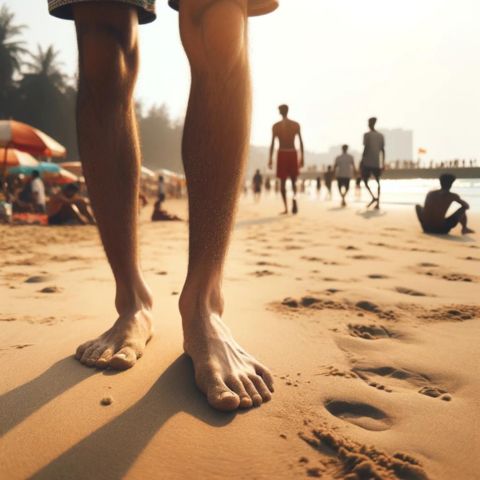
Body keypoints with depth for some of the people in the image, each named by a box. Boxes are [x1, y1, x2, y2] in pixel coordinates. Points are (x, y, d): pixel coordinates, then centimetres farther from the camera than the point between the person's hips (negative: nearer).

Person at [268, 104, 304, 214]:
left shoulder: (276, 126, -1)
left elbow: (273, 143, -4)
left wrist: (270, 158, -1)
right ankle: (294, 197, -20)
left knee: (282, 182, 5)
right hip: (293, 153, 1)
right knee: (293, 180, 11)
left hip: (282, 154, -1)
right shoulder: (296, 125, 4)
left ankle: (286, 208, 2)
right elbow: (301, 142, 3)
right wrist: (302, 157, 9)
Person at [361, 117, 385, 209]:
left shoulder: (367, 135, -4)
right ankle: (378, 203, 1)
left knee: (365, 180, 7)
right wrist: (383, 163, 12)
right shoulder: (380, 135, 10)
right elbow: (383, 150, 8)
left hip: (367, 162, -4)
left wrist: (362, 160, -4)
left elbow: (365, 148, -10)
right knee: (377, 182, 8)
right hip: (377, 162, 4)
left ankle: (373, 197, -14)